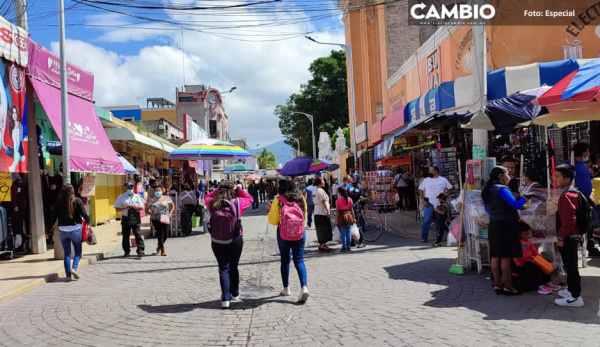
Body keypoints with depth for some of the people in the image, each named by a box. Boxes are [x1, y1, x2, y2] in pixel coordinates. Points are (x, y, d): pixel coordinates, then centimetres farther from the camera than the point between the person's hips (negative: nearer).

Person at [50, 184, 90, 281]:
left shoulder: (58, 203, 1)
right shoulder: (77, 201, -6)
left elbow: (53, 217, 1)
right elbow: (84, 214, -9)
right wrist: (88, 221, 9)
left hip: (62, 230, 2)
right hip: (75, 229, -2)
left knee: (67, 253, 10)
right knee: (78, 251, 11)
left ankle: (68, 275, 8)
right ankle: (74, 268, -11)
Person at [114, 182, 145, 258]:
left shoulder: (137, 196, 15)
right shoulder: (121, 197, 6)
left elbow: (142, 207, 14)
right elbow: (117, 209, 0)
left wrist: (136, 207, -8)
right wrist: (126, 207, -14)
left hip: (135, 218, 1)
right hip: (126, 218, -1)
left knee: (137, 234, -7)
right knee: (125, 235, 6)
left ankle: (140, 250, -8)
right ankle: (126, 251, 17)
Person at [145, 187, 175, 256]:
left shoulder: (167, 198, 7)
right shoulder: (151, 200, 4)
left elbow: (172, 205, 18)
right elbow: (146, 209, 9)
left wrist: (170, 213, 5)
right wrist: (151, 214, -9)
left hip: (165, 219, 2)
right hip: (156, 219, -2)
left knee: (166, 234, 0)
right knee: (160, 233, -9)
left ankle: (159, 245, 30)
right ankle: (163, 249, 4)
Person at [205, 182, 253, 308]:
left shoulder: (212, 204, -3)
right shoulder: (237, 203, -7)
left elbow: (207, 197, 21)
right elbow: (250, 198, 11)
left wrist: (218, 190, 14)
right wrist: (238, 189, 11)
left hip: (217, 242, 1)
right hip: (235, 241, 0)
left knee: (223, 269, 6)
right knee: (233, 267, 17)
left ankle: (225, 298, 0)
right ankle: (234, 293, 34)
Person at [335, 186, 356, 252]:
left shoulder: (338, 200, -6)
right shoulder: (349, 199, 3)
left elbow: (337, 211, -6)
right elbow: (352, 209, 4)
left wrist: (336, 220, -4)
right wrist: (354, 218, 10)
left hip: (342, 216, -3)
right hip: (349, 215, 3)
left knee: (343, 233, 0)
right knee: (349, 232, 8)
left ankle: (344, 247, 0)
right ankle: (348, 247, 11)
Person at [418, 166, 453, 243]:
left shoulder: (443, 180, 4)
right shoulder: (426, 180, 4)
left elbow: (450, 189, 11)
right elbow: (421, 190, 4)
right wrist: (423, 201, -5)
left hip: (440, 204, 1)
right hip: (429, 204, -1)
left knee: (439, 220, 10)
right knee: (426, 220, -8)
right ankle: (424, 236, -5)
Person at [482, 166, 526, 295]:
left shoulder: (488, 190, 13)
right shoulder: (501, 189, -14)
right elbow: (516, 205, -19)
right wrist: (524, 198, -2)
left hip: (493, 225, 8)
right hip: (506, 225, -8)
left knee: (495, 256, 9)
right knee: (506, 256, -4)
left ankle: (497, 285, 14)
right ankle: (508, 286, 1)